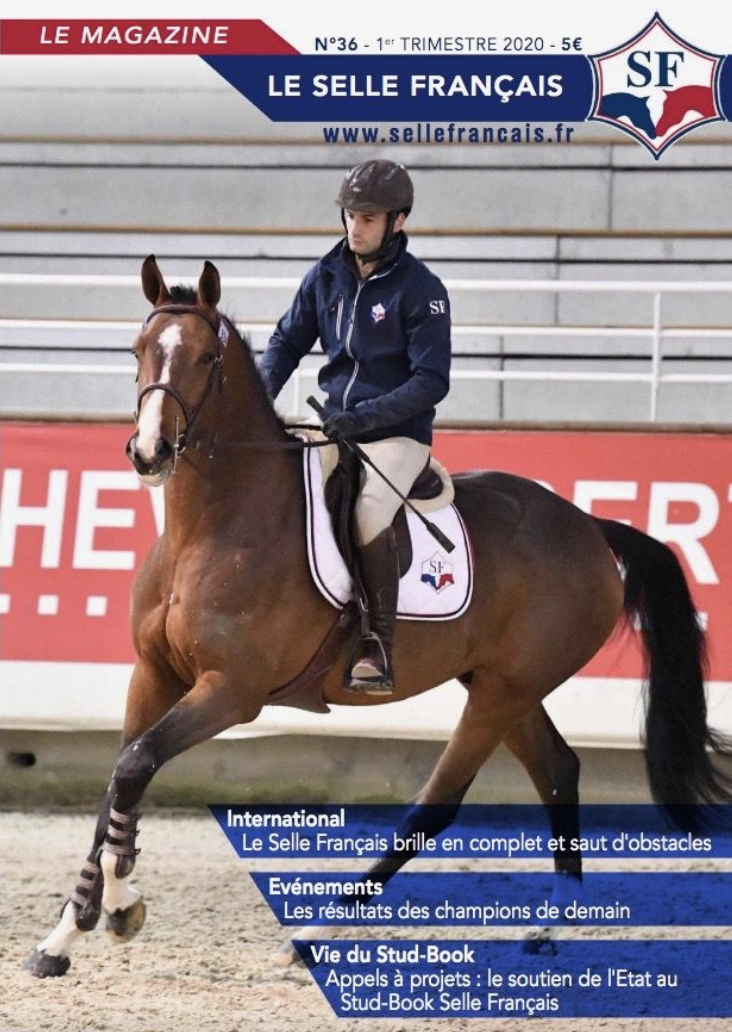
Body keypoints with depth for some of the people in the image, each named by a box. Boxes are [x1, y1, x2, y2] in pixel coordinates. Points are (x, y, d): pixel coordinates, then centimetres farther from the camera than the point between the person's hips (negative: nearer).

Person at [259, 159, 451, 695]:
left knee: (369, 508, -33)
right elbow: (288, 342, 16)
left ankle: (379, 650, -30)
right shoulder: (327, 277, 6)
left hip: (397, 434, -6)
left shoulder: (420, 289, -10)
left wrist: (365, 415, -25)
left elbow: (431, 381, -14)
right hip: (336, 428, 6)